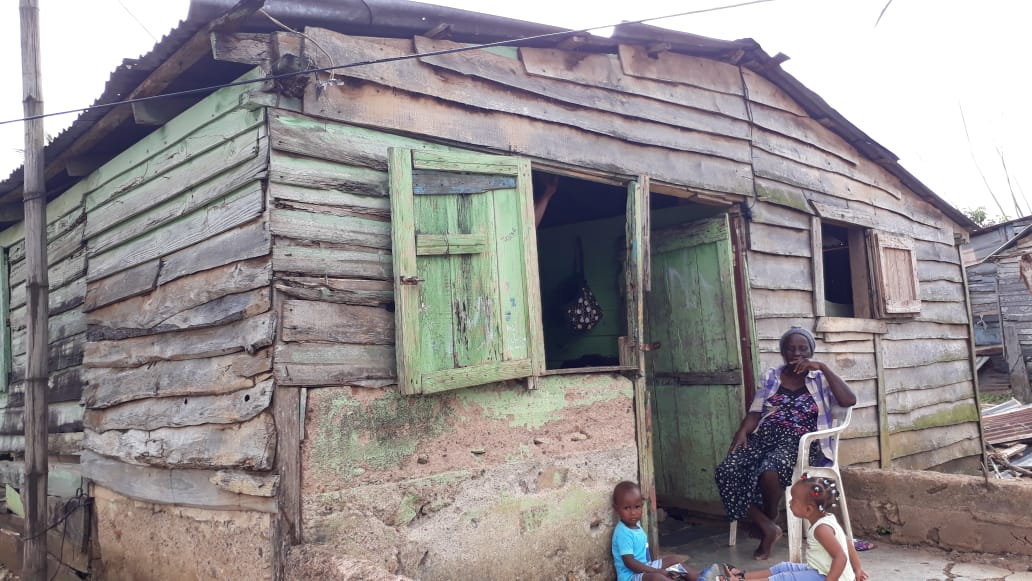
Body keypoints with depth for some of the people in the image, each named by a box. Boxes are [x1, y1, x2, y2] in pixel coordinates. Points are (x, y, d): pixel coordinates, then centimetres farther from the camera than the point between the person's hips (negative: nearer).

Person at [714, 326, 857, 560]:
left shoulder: (820, 379, 10)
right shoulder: (770, 377, 18)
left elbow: (849, 400, -8)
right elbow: (755, 413, 14)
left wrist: (823, 367, -8)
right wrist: (743, 431, -7)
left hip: (800, 443, -3)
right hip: (765, 437, 4)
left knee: (769, 469, -36)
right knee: (726, 471, -24)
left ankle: (770, 520, -3)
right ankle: (767, 528, -10)